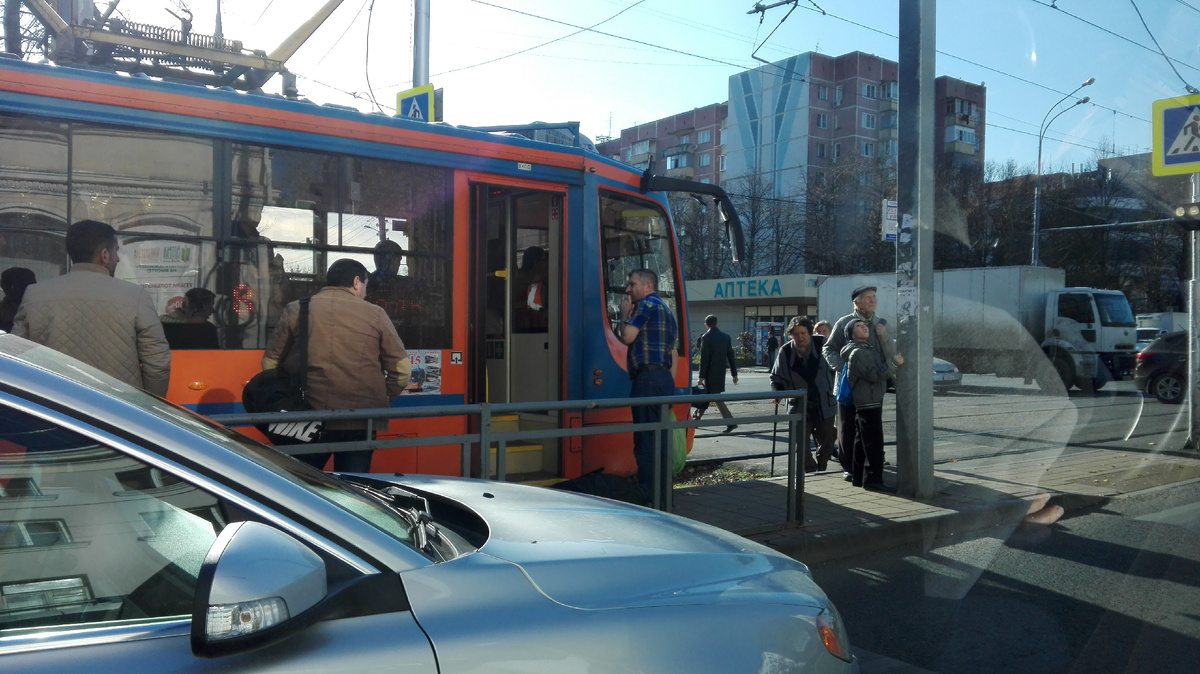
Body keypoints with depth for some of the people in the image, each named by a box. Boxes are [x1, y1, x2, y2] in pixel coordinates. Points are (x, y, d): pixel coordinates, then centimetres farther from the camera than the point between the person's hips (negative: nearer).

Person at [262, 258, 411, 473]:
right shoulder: (375, 314, 2)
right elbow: (401, 368, 0)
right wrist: (382, 400, 14)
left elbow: (270, 363, 5)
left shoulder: (295, 310, 4)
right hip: (360, 422, -1)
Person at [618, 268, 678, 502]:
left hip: (648, 378, -10)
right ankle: (664, 490, 15)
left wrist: (625, 313, 4)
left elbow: (627, 336, -14)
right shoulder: (667, 310, 24)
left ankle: (648, 494, -7)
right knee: (662, 438, 11)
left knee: (645, 439, -8)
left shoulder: (646, 305, -5)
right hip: (665, 378, 10)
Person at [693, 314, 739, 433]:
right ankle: (698, 415, 34)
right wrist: (734, 374, 12)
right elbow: (730, 356, 7)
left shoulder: (706, 337, -12)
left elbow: (704, 358, -15)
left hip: (711, 373, -7)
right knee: (706, 393, 21)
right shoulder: (726, 337, 6)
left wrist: (701, 376, -12)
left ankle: (731, 422, -11)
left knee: (716, 397, -5)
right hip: (721, 372, 7)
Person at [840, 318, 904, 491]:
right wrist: (894, 363, -22)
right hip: (868, 402, -11)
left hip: (872, 401, 11)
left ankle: (857, 477, 18)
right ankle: (873, 480, -9)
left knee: (862, 441, 13)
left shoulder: (868, 349, 19)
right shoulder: (857, 352, -13)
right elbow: (873, 374, -21)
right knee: (874, 442, -10)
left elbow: (879, 369, 27)